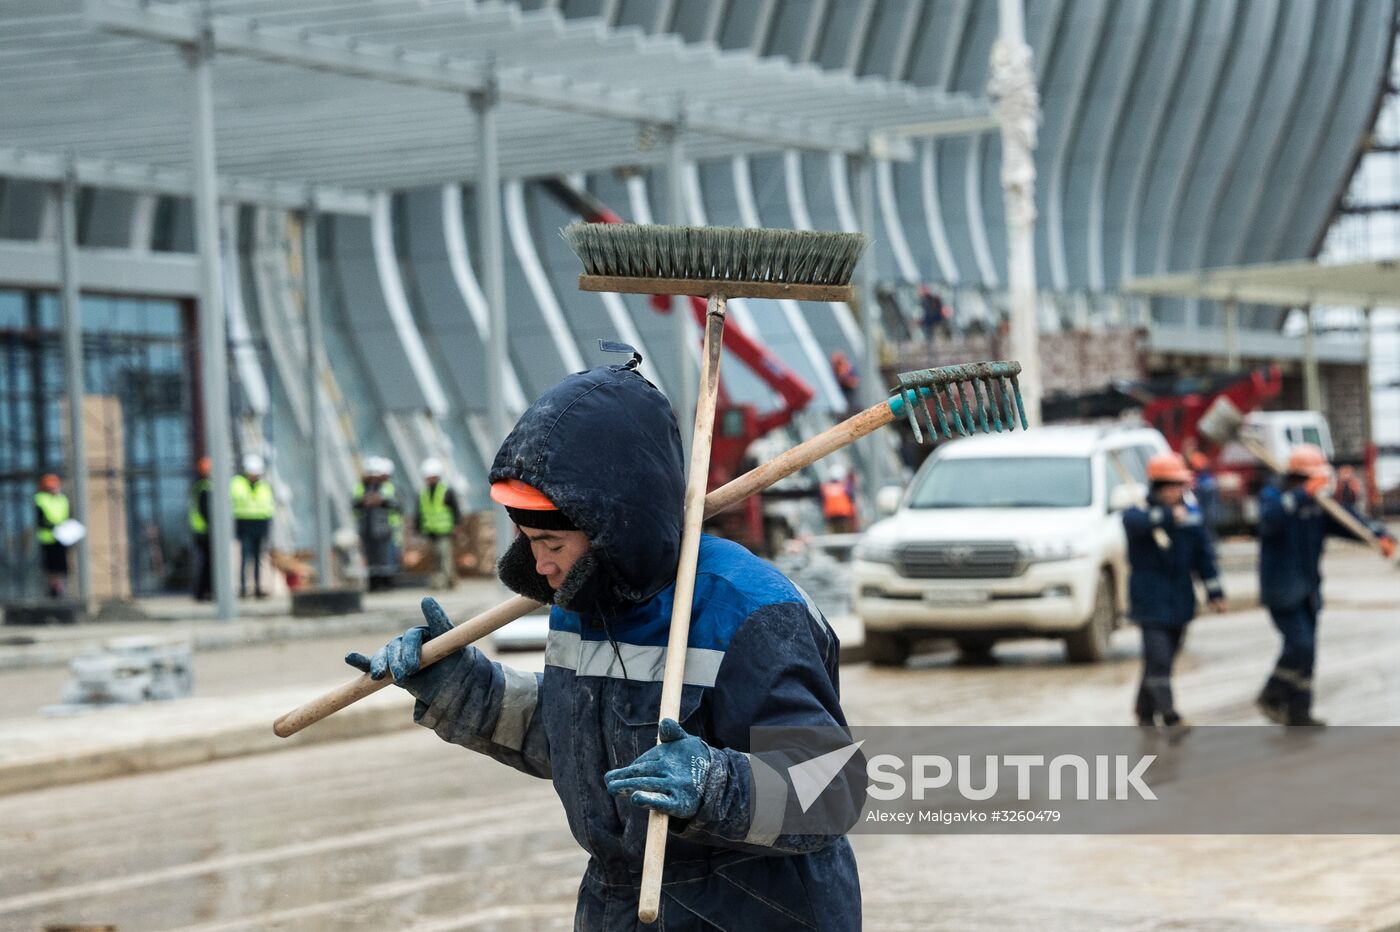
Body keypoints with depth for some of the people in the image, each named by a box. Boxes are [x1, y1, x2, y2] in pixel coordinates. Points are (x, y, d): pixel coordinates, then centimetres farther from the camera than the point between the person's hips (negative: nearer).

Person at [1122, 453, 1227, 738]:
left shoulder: (1191, 515, 7)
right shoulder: (1139, 513, -8)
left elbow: (1204, 555, 13)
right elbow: (1136, 521, -34)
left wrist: (1215, 592, 11)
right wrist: (1168, 516, -50)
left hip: (1180, 602, 5)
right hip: (1151, 602, -5)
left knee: (1161, 660, 12)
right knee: (1158, 659, -15)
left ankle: (1146, 714, 26)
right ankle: (1170, 718, -18)